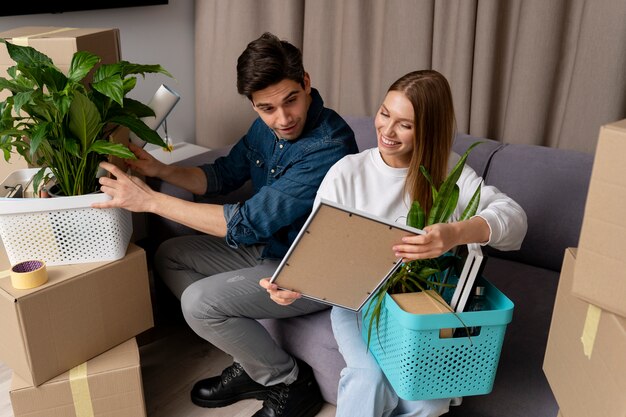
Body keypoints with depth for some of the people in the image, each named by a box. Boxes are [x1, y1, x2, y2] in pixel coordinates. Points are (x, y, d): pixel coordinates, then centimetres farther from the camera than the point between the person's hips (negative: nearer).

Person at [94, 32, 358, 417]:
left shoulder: (328, 147, -30)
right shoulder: (268, 126, -4)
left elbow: (247, 223, -32)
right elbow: (224, 175, 10)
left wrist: (150, 200, -28)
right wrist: (161, 170, -8)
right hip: (269, 247, 9)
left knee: (199, 302, -22)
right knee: (169, 256, 9)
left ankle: (290, 381, 2)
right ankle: (254, 365, 11)